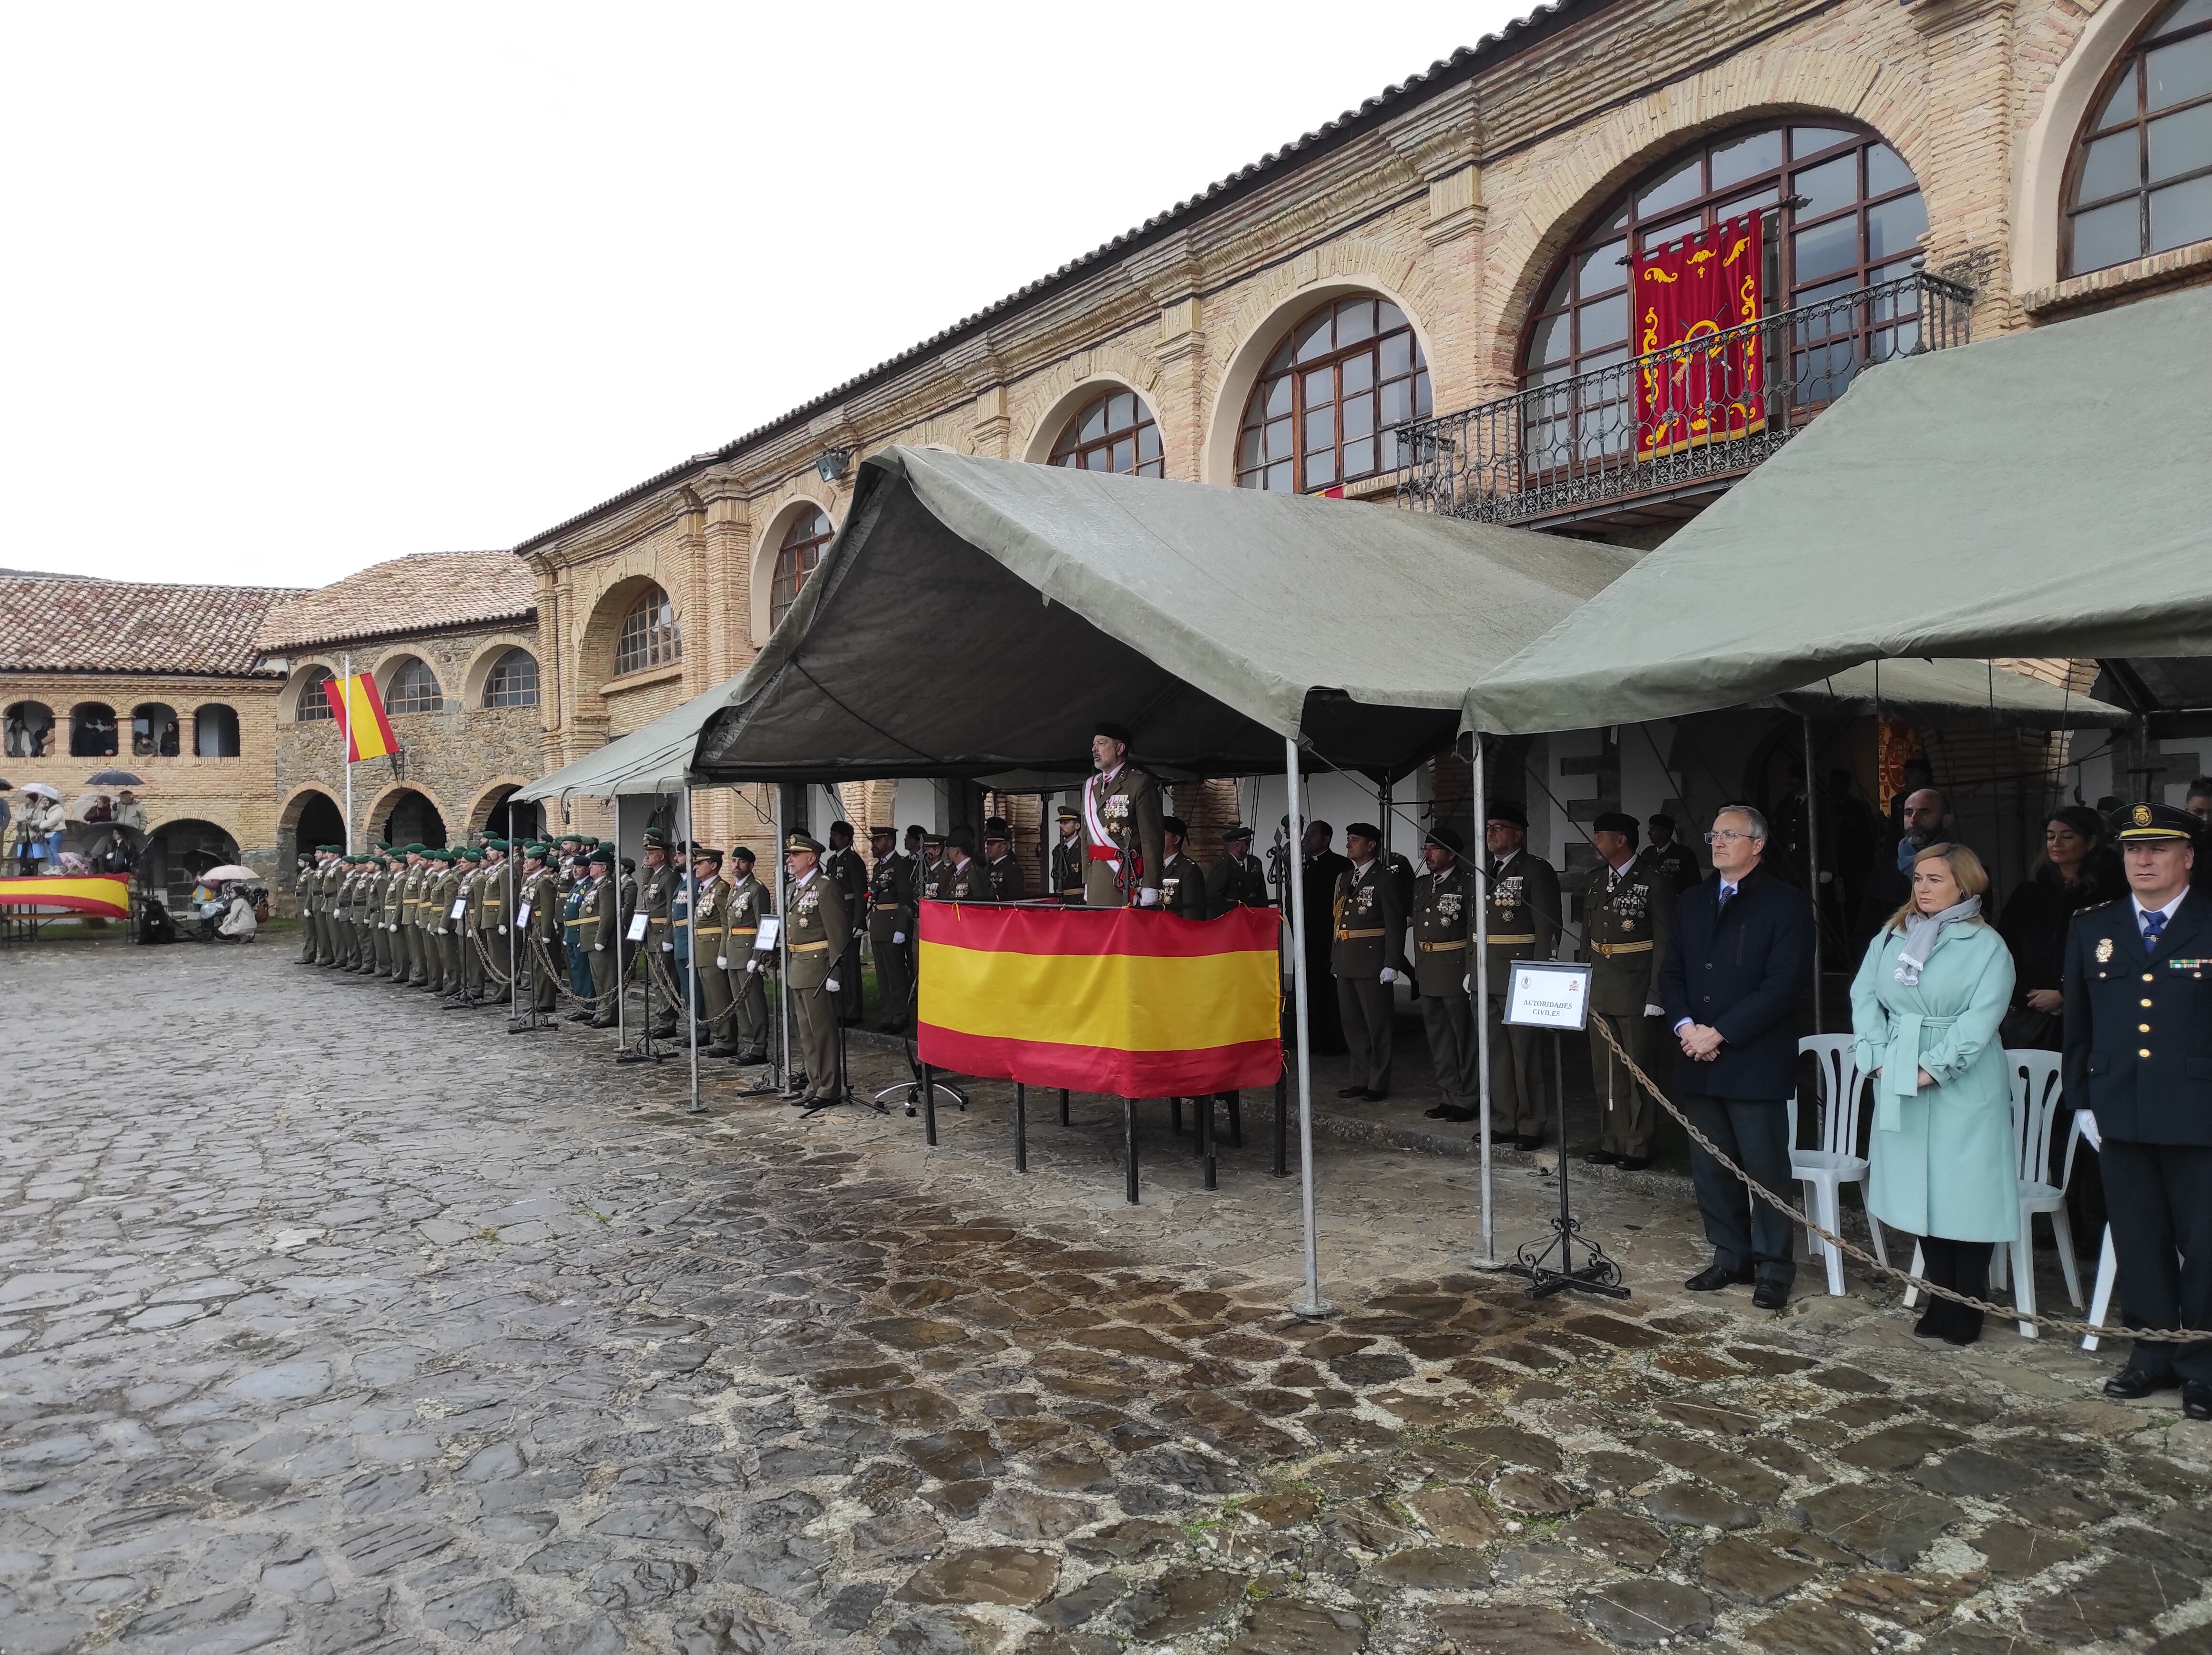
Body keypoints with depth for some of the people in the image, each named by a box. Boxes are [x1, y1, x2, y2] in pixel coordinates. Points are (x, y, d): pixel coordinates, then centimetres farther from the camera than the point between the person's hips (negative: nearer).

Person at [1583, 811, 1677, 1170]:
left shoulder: (1655, 880, -11)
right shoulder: (1596, 878, 9)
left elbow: (1665, 941, -12)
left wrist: (1656, 993, -15)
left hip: (1634, 990, -6)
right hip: (1599, 988, 7)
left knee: (1637, 1069, 3)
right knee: (1605, 1070, 12)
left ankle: (1639, 1146, 14)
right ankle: (1613, 1141, 23)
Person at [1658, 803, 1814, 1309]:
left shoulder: (1785, 905, -5)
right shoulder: (1692, 903, 15)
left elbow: (1784, 984, -13)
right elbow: (1671, 973, 13)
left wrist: (1721, 1033, -16)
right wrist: (1685, 1025, -5)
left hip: (1756, 1063, -6)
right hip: (1699, 1062, 6)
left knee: (1766, 1169, 1)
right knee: (1710, 1167, 11)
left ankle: (1774, 1267, 14)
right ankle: (1730, 1256, 24)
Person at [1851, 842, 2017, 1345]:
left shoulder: (1986, 945, -5)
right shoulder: (1892, 936, 9)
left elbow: (1982, 1018, -13)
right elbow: (1865, 995, 5)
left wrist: (1933, 1068, -18)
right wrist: (1876, 1055, -7)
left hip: (1963, 1087, -5)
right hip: (1898, 1083, 5)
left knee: (1965, 1196, -1)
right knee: (1918, 1192, 10)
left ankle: (1966, 1312, 9)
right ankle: (1941, 1300, 22)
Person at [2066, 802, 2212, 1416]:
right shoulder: (2091, 929, 8)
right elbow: (2078, 1025, 12)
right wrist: (2082, 1101, 8)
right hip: (2120, 1117, 3)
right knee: (2139, 1243, 12)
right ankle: (2154, 1353, 24)